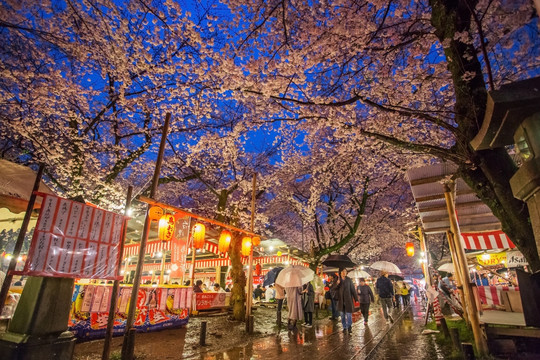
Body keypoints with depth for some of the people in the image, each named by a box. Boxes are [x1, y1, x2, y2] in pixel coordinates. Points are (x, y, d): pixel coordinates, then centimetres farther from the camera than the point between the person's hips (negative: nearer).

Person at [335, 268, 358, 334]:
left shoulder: (349, 280, -1)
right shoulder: (337, 280, 0)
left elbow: (353, 289, 1)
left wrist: (356, 298, -2)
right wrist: (337, 283, -20)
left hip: (348, 299, -1)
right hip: (341, 300, 1)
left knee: (349, 313, -5)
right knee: (343, 314, 9)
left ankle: (349, 327, 11)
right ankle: (344, 327, 22)